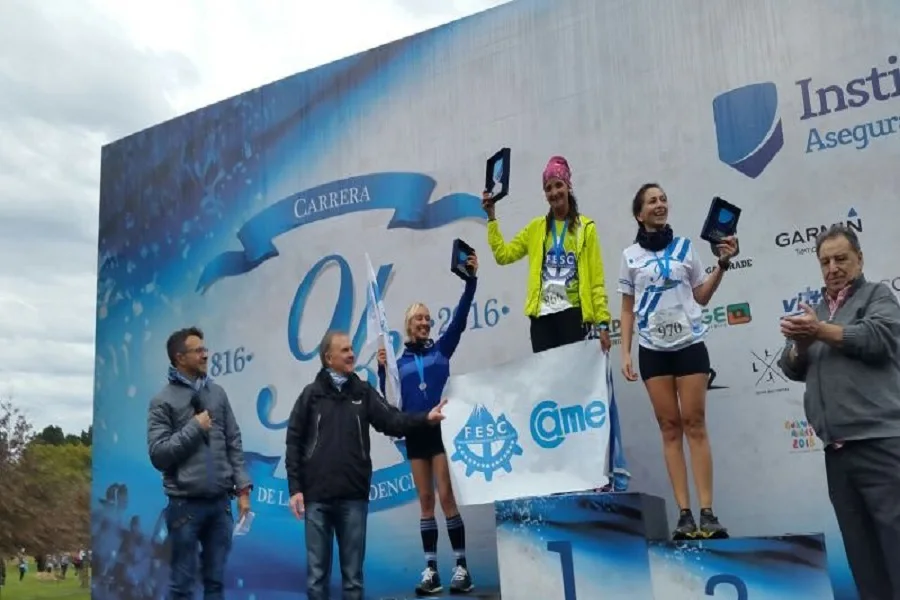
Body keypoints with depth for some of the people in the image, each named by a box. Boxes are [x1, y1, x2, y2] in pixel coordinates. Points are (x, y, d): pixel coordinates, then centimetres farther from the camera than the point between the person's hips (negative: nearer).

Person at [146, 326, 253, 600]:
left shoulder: (217, 392, 9)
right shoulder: (163, 400, -3)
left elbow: (234, 443, 9)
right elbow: (158, 454, -9)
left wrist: (242, 487, 4)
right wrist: (194, 427, -12)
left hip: (220, 502, 4)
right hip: (185, 503, -4)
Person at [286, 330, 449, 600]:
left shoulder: (363, 392, 9)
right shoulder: (311, 394, 5)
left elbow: (392, 421, -3)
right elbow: (294, 442, 3)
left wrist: (425, 418, -20)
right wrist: (295, 488, -3)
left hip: (354, 496, 1)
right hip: (317, 497, -1)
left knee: (353, 572, 7)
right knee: (317, 571, 5)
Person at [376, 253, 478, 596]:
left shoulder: (441, 349, 8)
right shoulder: (399, 361, 10)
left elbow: (460, 317, -3)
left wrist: (471, 280, -12)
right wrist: (382, 369, -8)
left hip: (442, 429, -2)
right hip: (415, 434, 2)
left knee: (446, 496, -7)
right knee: (425, 500, 5)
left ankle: (461, 567, -3)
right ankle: (431, 570, 7)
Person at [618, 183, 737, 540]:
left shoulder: (684, 247, 9)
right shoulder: (631, 256, 7)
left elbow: (702, 297, 13)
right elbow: (627, 309, 8)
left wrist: (721, 266, 1)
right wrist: (625, 353, 1)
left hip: (689, 344, 0)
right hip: (652, 349, 0)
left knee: (695, 423, -4)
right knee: (670, 427, -1)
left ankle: (707, 512, -5)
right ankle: (684, 514, 1)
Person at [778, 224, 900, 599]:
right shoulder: (814, 311, 23)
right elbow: (792, 369, 15)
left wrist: (820, 332, -13)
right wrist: (801, 343, -4)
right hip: (837, 449, 6)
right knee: (862, 550, 8)